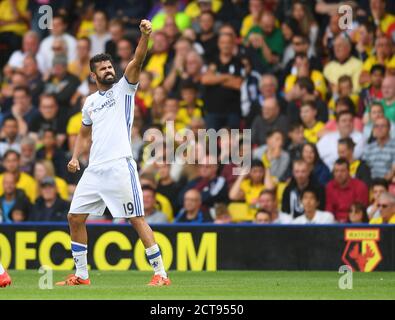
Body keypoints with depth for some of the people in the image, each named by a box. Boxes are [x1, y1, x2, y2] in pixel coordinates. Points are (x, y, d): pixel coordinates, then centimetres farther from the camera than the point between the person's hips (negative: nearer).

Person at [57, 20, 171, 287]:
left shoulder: (123, 88, 4)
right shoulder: (90, 102, 18)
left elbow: (137, 61, -12)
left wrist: (145, 35, -29)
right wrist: (75, 157, 11)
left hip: (120, 166, -6)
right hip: (94, 169, 6)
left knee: (137, 219, -10)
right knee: (75, 217, 6)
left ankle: (161, 274, -8)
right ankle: (81, 274, 18)